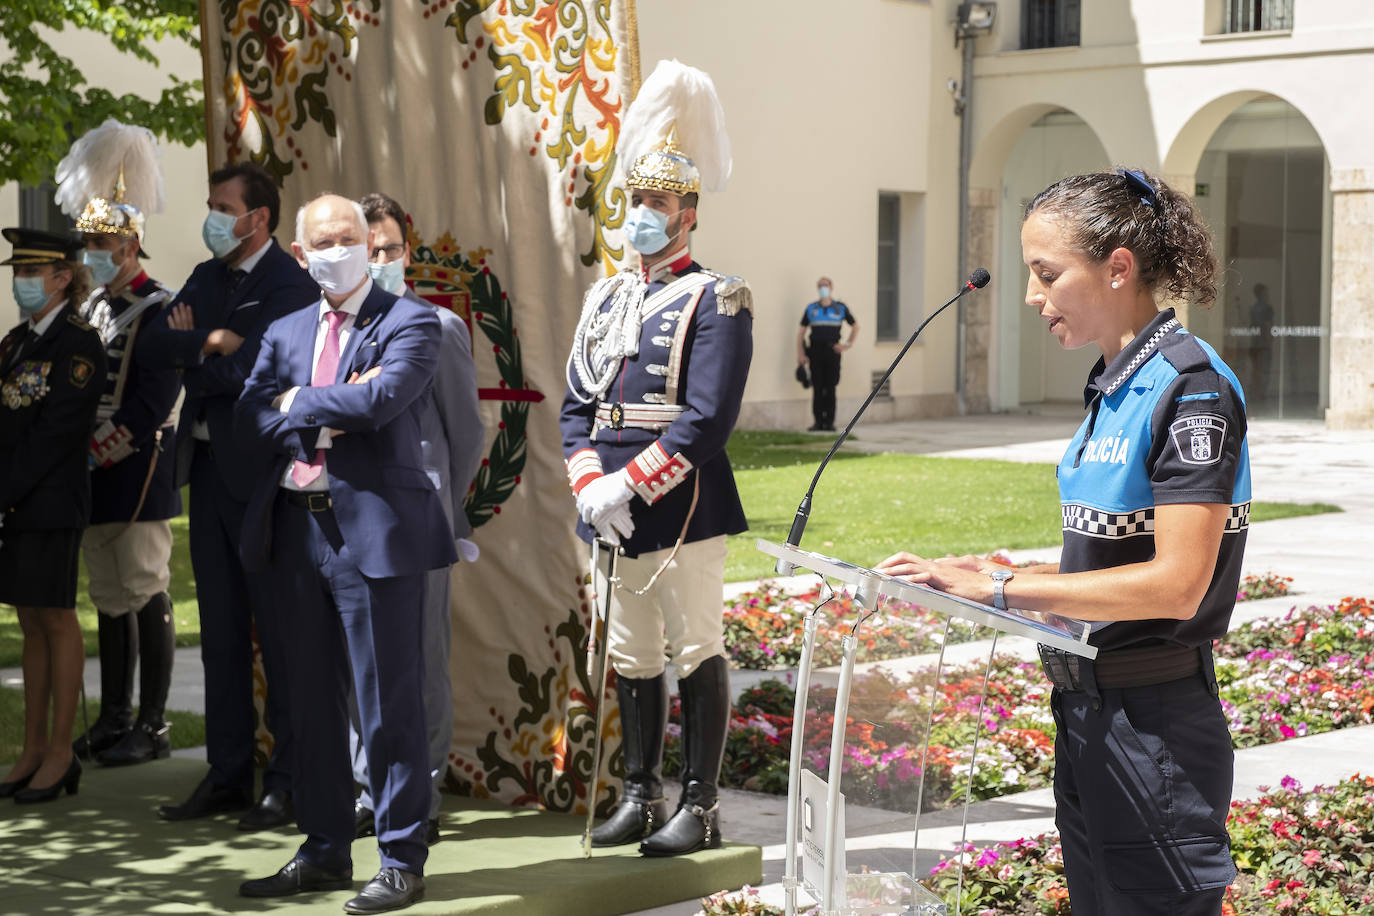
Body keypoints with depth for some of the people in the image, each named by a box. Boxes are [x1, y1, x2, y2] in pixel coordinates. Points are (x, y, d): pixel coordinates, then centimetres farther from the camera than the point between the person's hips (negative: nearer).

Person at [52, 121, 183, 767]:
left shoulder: (159, 310, -10)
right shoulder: (92, 308, 15)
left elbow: (149, 404, -17)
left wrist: (92, 451, -16)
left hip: (137, 467, -8)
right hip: (95, 473, 8)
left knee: (145, 592, -4)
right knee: (108, 596, 11)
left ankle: (152, 727, 1)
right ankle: (114, 719, 18)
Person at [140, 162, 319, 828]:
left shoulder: (291, 286, -10)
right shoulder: (207, 279, 15)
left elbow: (243, 371, -21)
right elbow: (155, 344, 2)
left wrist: (191, 350, -5)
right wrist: (209, 340, -13)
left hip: (264, 474, -8)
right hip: (209, 469, 8)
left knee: (280, 633, -2)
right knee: (221, 632, 12)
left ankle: (290, 781, 4)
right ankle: (228, 775, 19)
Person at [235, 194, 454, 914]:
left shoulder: (409, 323, -3)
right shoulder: (285, 333, 16)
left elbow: (378, 400, -19)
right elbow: (250, 416, 2)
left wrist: (297, 403, -5)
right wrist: (332, 410, -11)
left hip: (376, 529, -6)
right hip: (297, 530, 6)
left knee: (389, 702, -3)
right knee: (313, 700, 13)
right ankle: (325, 853, 25)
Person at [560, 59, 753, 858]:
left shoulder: (716, 302, -6)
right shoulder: (606, 298, 14)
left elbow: (707, 422, -15)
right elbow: (576, 408, 11)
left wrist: (629, 486, -17)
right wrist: (590, 487, -5)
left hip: (684, 512, -6)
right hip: (614, 514, 7)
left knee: (698, 651, 0)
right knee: (633, 657, 13)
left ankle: (701, 809, 7)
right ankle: (643, 797, 24)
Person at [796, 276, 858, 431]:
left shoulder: (840, 308, 8)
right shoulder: (811, 309, 8)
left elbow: (855, 325, 20)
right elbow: (801, 332, 8)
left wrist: (848, 344, 9)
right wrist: (800, 354, -2)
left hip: (832, 352, 0)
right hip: (815, 352, 0)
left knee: (830, 388, -1)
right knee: (817, 388, -1)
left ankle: (829, 421, 3)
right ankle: (818, 422, 3)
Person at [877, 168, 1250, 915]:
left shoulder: (1190, 389, -17)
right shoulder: (1113, 389, 11)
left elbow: (1174, 584, -23)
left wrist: (1000, 590, -21)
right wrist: (994, 573, 3)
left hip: (1155, 721, -9)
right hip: (1088, 711, 9)